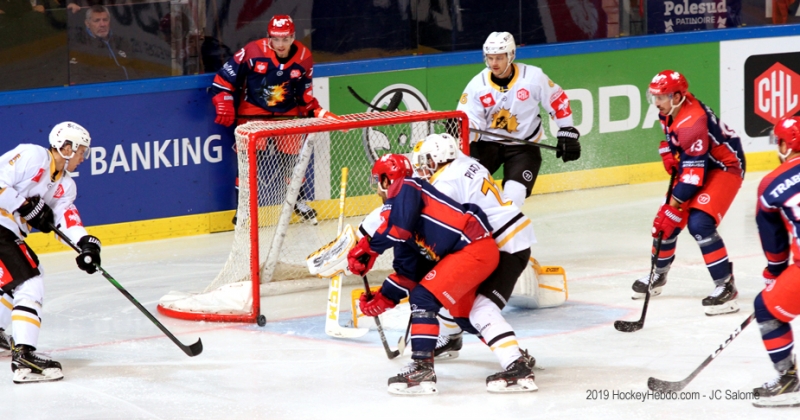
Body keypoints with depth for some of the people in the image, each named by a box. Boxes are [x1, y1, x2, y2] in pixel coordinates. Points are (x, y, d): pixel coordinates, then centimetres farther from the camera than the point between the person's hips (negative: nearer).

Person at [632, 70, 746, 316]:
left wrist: (674, 206, -31)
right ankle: (658, 275, 31)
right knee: (666, 221, 9)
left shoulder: (692, 122, -33)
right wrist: (668, 153, 2)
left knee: (699, 223, -26)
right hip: (694, 165, 9)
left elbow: (693, 172, -33)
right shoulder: (670, 111, -5)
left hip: (725, 167, -9)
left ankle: (726, 287, -21)